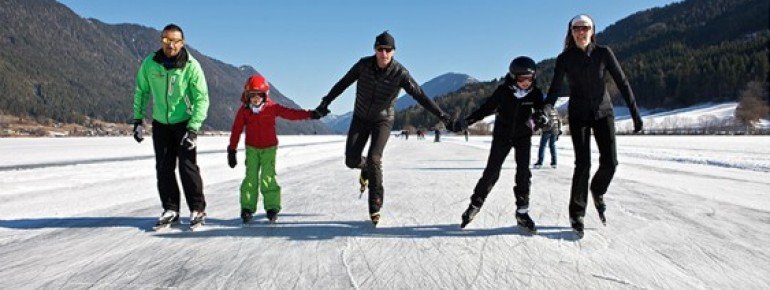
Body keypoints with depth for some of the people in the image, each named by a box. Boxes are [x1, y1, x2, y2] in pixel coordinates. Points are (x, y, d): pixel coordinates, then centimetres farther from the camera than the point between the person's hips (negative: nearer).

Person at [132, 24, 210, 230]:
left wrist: (193, 129, -22)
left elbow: (202, 99, -16)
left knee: (187, 166, -8)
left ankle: (197, 210, 4)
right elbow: (141, 92, 7)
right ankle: (170, 210, 16)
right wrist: (138, 119, 2)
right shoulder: (150, 64, -7)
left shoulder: (191, 66, -16)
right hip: (160, 123, 4)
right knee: (163, 168, 5)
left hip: (184, 122, -3)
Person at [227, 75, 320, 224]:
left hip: (269, 148, -1)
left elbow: (291, 113, -8)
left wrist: (310, 114, -16)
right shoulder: (243, 111, -5)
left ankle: (272, 207, 2)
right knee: (251, 177, -2)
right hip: (252, 148, 1)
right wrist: (232, 150, -1)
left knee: (268, 178, -7)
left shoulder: (272, 107, -8)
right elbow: (236, 131, -1)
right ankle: (247, 208, 7)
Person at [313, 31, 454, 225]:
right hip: (360, 118, 2)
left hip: (383, 120, -2)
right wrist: (326, 102, -1)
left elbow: (420, 96, -18)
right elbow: (343, 83, -3)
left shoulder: (400, 73, -20)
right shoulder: (364, 65, -15)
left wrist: (442, 115, -22)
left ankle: (375, 207, -6)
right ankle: (366, 168, 35)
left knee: (374, 159, -20)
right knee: (352, 161, -5)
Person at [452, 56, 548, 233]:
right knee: (491, 172, -1)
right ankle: (475, 205, 15)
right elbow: (486, 108, -7)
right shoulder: (503, 91, -16)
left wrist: (540, 118, -38)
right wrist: (466, 122, -11)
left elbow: (541, 111, -12)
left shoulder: (535, 93, -13)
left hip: (523, 137, 1)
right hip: (502, 135, -1)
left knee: (523, 173, -7)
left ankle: (522, 212, 3)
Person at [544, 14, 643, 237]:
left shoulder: (603, 53, -6)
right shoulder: (565, 58, -6)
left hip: (603, 112, 1)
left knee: (610, 162, -7)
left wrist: (635, 112, -8)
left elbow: (621, 82, -4)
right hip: (578, 116, -1)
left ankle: (597, 191, 26)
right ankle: (576, 214, 4)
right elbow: (555, 89, -10)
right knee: (583, 164, -9)